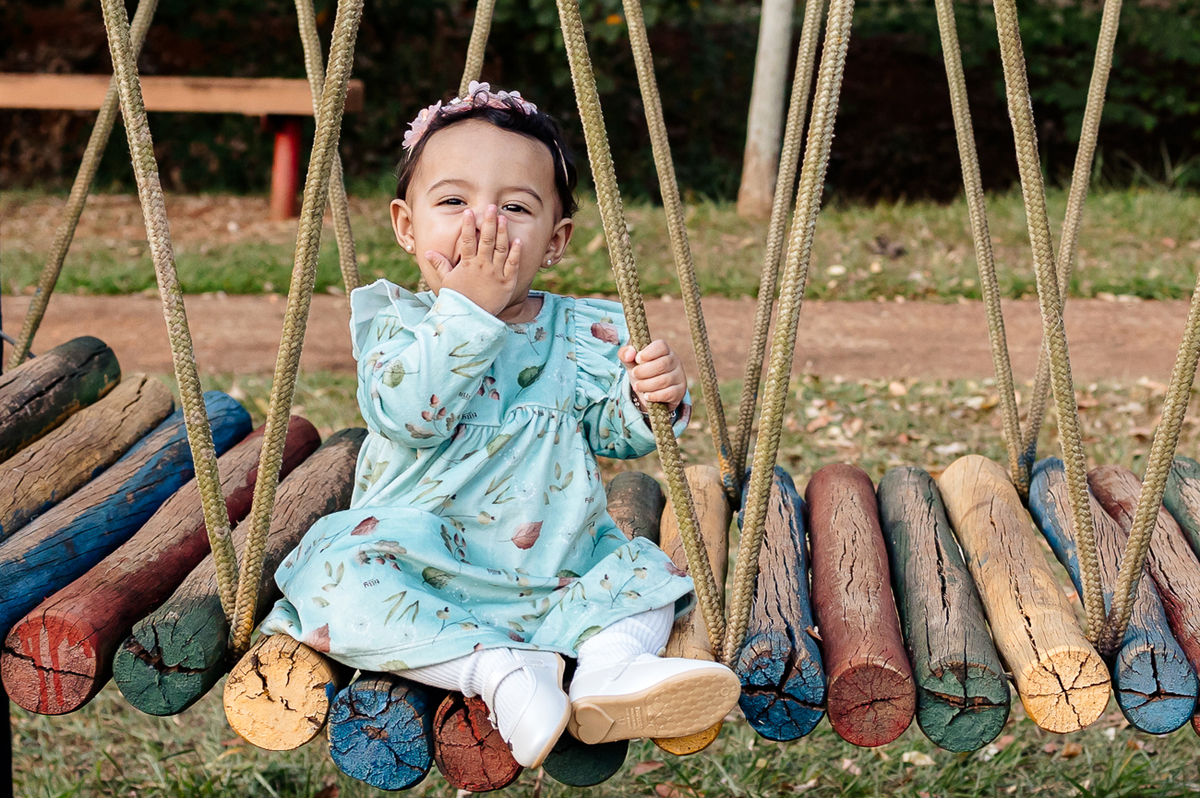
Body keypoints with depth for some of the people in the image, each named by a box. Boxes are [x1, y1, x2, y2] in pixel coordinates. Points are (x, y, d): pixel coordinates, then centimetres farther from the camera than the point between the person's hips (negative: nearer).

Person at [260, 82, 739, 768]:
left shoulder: (586, 333, 2)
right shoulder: (398, 323, -6)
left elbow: (613, 433, 3)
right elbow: (408, 415, -25)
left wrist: (650, 396, -20)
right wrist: (469, 310, -27)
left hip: (554, 567, 3)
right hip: (420, 553, -3)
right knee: (334, 572, -29)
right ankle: (499, 670, -37)